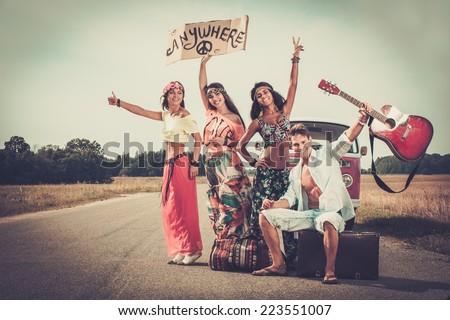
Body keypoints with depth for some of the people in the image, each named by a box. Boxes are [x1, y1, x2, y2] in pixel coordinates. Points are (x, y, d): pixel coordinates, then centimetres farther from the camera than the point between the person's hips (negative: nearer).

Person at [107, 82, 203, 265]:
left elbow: (198, 140, -10)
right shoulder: (166, 116, 14)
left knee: (183, 208, -6)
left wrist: (194, 163, -15)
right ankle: (181, 251, 12)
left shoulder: (184, 115, -6)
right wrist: (118, 103, 21)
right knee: (170, 210, 7)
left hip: (181, 164, -8)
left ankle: (192, 249, 2)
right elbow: (141, 111, 19)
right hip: (169, 165, 8)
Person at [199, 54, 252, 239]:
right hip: (211, 164, 5)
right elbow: (201, 87, 8)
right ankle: (224, 239, 14)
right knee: (217, 203, 6)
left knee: (232, 200, -7)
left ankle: (238, 238, -1)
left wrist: (225, 144, -15)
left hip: (229, 164, -5)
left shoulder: (234, 118, -1)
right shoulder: (211, 113, 10)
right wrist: (203, 63, 4)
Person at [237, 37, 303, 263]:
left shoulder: (284, 111, 11)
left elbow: (293, 83, 6)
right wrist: (252, 162, 2)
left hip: (286, 169, 1)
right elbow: (241, 145, 15)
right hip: (266, 170, -1)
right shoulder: (257, 122, 9)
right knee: (263, 212, -4)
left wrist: (295, 58, 4)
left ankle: (291, 255, 5)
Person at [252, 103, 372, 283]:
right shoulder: (295, 172, 19)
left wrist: (362, 120, -30)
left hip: (331, 212, -6)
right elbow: (289, 198, 17)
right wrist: (273, 204, -5)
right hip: (308, 214, 6)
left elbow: (346, 139, -11)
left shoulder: (327, 153, 4)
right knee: (266, 216, -5)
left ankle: (330, 271, -28)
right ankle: (279, 265, -2)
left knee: (328, 221, -44)